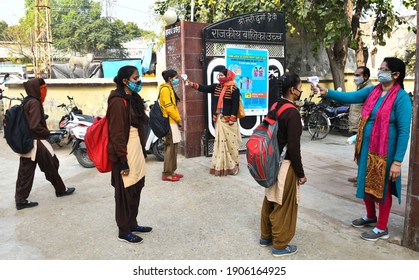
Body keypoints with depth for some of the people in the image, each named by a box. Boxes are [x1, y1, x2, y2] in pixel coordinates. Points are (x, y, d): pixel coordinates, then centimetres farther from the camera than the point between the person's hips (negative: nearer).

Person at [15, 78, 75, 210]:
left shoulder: (27, 101, 12)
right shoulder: (34, 102, -16)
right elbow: (35, 126, -23)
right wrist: (47, 133, -8)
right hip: (36, 142, -8)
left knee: (25, 172, 9)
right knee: (51, 166, 9)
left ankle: (21, 200, 13)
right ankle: (61, 189, 24)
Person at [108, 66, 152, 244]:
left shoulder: (133, 99, 12)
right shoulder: (118, 102, -16)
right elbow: (117, 134, -19)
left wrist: (143, 150, 16)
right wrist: (123, 160, -20)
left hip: (136, 149, 9)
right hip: (125, 153, -9)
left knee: (136, 189, 16)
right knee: (125, 192, 3)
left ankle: (132, 224, 31)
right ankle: (124, 231, 18)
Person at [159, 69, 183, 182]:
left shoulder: (169, 88, 19)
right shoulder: (165, 89, -12)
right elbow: (169, 107, -19)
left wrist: (177, 119, 15)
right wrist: (178, 119, -13)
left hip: (172, 122, 10)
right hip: (169, 122, -10)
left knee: (173, 147, 11)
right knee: (170, 147, -8)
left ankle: (171, 171, 17)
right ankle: (167, 173, -3)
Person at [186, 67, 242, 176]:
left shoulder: (234, 89, -9)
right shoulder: (216, 87, 10)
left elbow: (235, 105, -12)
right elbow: (204, 88, 3)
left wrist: (232, 119, -17)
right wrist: (192, 84, -9)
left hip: (228, 120, -6)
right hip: (219, 119, 6)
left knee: (230, 141, -1)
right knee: (220, 141, 9)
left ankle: (232, 165, 9)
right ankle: (220, 165, 17)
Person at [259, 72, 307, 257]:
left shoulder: (275, 107, 6)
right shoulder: (292, 113, -20)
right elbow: (293, 147, -22)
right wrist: (300, 173, -13)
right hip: (284, 164, -9)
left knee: (271, 200, 19)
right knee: (283, 205, 4)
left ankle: (266, 236, 33)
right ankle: (280, 245, 18)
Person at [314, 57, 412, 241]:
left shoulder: (401, 98, -15)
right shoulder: (372, 91, 4)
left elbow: (404, 131, -17)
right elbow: (349, 97, -4)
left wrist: (398, 161, -20)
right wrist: (326, 92, -20)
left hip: (384, 152, -6)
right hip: (366, 149, 7)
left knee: (382, 188, 7)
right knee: (366, 184, 19)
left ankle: (382, 228, 24)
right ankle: (370, 217, 41)